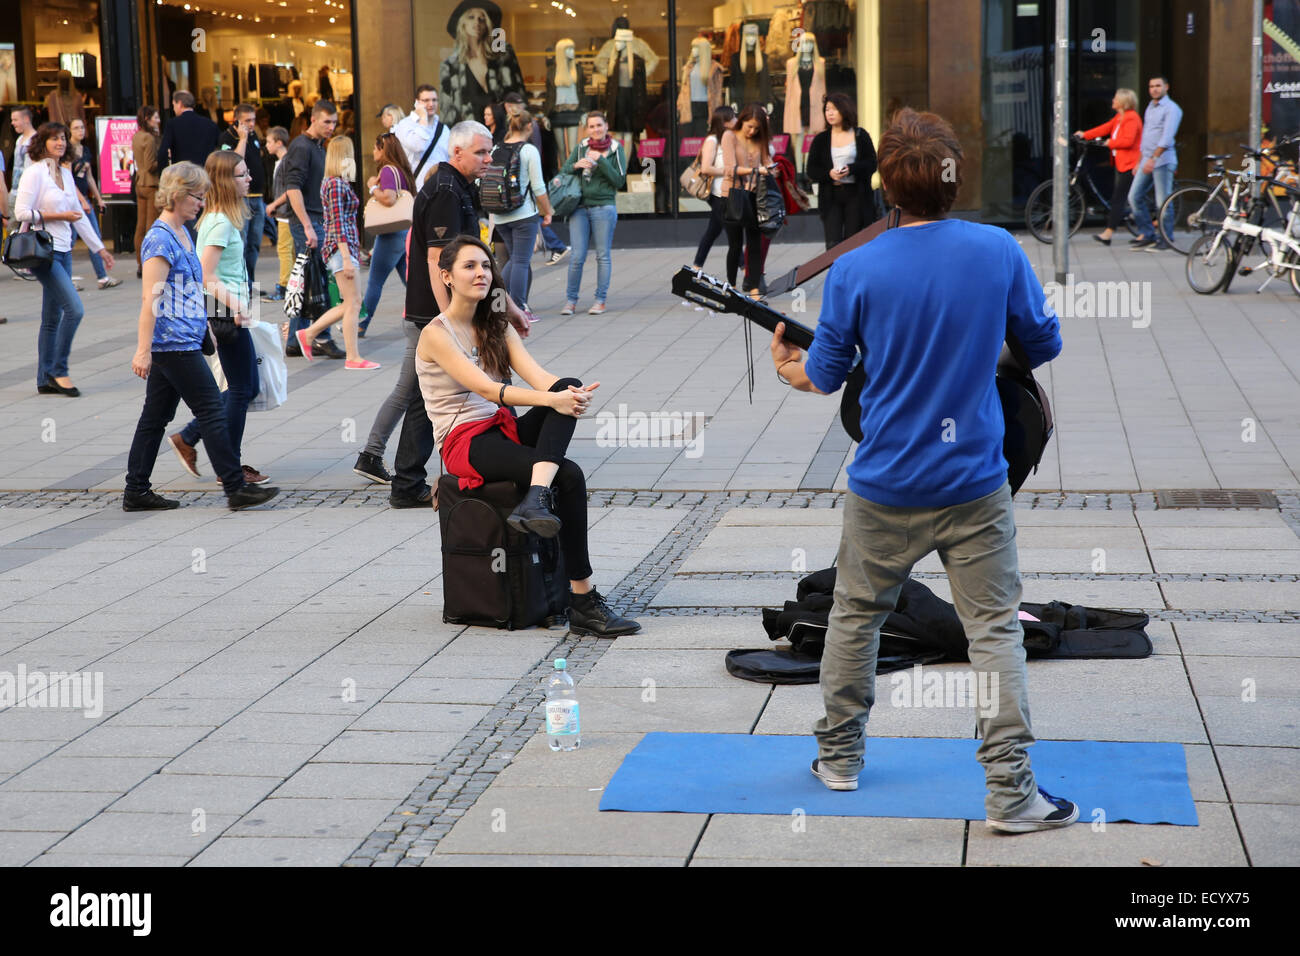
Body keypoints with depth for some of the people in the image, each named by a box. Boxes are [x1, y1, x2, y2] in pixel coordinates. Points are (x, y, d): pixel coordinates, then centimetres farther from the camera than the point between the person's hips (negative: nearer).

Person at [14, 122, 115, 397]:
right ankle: (59, 372, -4)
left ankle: (45, 379, 15)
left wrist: (99, 248, 21)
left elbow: (78, 215, 21)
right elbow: (21, 212, -14)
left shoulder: (65, 174, 14)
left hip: (63, 251, 8)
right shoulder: (34, 172, -8)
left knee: (53, 318, 9)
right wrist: (58, 216, -13)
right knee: (74, 308, -16)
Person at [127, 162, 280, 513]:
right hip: (175, 343, -10)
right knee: (212, 411, -6)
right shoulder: (160, 239, -14)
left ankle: (136, 492, 14)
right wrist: (143, 350, -22)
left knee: (156, 417, 10)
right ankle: (236, 488, -2)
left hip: (178, 342, 10)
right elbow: (151, 298, -19)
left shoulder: (181, 234, 16)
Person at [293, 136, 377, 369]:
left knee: (352, 303, 12)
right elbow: (338, 223, -19)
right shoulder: (337, 184, -14)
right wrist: (347, 258, -21)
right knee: (352, 303, -5)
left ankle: (308, 334, 17)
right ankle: (353, 358, 0)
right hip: (340, 246, -10)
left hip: (344, 247, 10)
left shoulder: (332, 182, 15)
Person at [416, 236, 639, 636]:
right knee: (570, 476, -28)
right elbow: (487, 389, -21)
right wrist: (552, 400, -34)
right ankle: (583, 603, -27)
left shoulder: (497, 326, 15)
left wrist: (571, 393, -25)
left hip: (503, 429, 7)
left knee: (569, 387, -24)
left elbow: (537, 374, -1)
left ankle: (535, 499, -43)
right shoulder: (437, 334, -8)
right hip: (465, 442, -6)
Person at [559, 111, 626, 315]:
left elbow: (620, 181, -5)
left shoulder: (615, 149, 2)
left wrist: (601, 160, -12)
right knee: (577, 256, -1)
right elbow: (564, 171, 12)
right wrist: (576, 165, -8)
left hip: (604, 207, -2)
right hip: (580, 208, 2)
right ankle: (571, 300, 7)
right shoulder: (581, 147, 9)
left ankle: (600, 300, 8)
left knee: (603, 256, 2)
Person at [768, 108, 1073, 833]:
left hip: (884, 487, 1)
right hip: (975, 484, 0)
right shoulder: (999, 250, -8)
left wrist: (789, 368, 23)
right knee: (996, 629, 2)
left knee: (857, 616, 19)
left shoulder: (854, 271, -10)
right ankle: (1011, 791, -2)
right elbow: (1045, 345, 4)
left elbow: (825, 376, 1)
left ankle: (839, 755, 31)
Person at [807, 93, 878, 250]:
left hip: (855, 195, -1)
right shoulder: (820, 139, 8)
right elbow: (811, 171, 4)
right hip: (831, 197, 1)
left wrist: (851, 169, -18)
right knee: (833, 244, -8)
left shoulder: (860, 135, 3)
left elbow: (872, 164, -1)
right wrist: (829, 173, -16)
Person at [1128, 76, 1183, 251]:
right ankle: (1147, 234, 11)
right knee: (1134, 197, 3)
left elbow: (1167, 138, -18)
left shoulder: (1171, 109, -7)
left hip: (1162, 161, -8)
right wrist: (1140, 162, 24)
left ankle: (1166, 240, 2)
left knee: (1163, 202, -6)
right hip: (1147, 161, 8)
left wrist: (1153, 158, -26)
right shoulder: (1150, 108, 19)